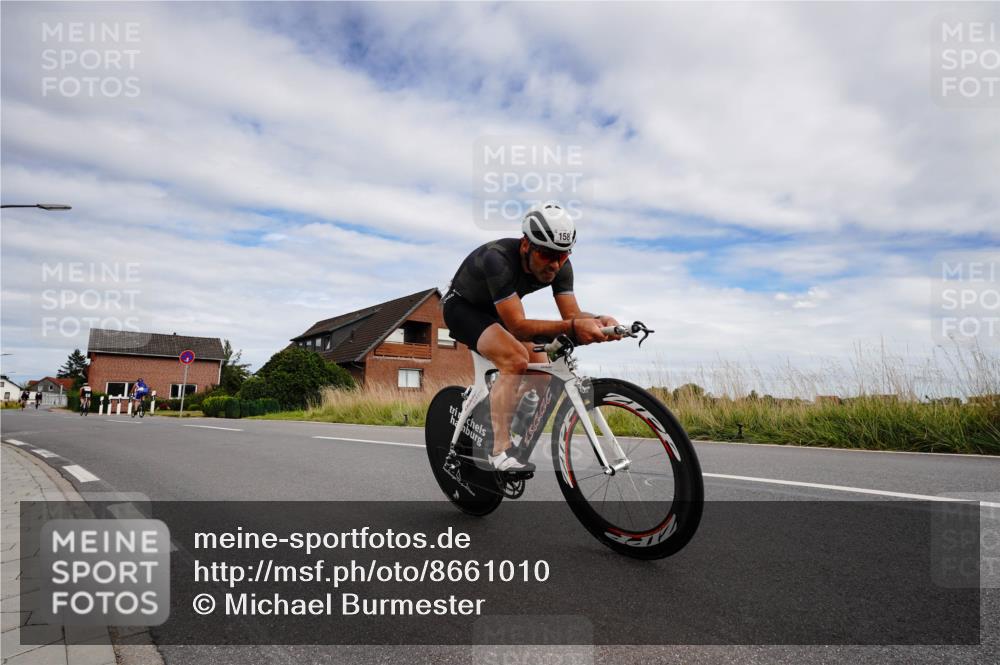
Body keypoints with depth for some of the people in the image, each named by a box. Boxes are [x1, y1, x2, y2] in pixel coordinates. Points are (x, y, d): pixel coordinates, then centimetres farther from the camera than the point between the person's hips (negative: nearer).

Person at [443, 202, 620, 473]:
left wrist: (597, 321, -42)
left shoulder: (559, 265, -18)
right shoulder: (498, 258, -38)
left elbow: (572, 313, -20)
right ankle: (501, 452, -25)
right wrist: (571, 327, -53)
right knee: (516, 359, -31)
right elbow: (517, 326, -41)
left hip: (496, 310, 7)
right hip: (462, 307, -7)